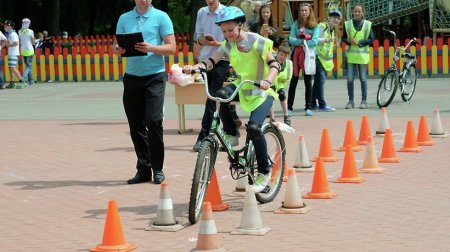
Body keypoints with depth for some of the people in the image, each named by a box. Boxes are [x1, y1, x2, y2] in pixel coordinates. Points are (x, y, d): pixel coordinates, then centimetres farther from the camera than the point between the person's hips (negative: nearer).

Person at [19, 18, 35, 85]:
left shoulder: (20, 32, 1)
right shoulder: (30, 31, -10)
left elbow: (19, 42, 6)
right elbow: (33, 42, -5)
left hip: (23, 51, 5)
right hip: (29, 50, -4)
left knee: (28, 65, 16)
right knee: (28, 65, -2)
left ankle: (31, 80, 19)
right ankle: (24, 78, -23)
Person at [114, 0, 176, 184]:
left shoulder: (161, 17, 1)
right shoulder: (124, 19, 12)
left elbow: (171, 48, -3)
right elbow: (116, 45, 14)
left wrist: (151, 48, -20)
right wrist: (117, 49, -10)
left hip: (154, 76, -4)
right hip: (132, 77, 4)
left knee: (154, 121, -12)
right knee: (135, 124, 4)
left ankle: (158, 169, 0)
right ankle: (143, 168, 13)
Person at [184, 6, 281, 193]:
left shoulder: (257, 41, -14)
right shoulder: (228, 44, -1)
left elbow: (274, 65, -18)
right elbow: (211, 61, -12)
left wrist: (268, 81, -39)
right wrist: (194, 67, -32)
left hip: (261, 92, -5)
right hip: (241, 86, 5)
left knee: (253, 128, -26)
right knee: (220, 95, -28)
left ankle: (264, 171, -7)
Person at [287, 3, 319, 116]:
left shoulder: (314, 26, 2)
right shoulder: (295, 24, 6)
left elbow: (314, 41, -11)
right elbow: (291, 39, -5)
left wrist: (300, 43, -12)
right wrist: (303, 41, -17)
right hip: (296, 54, 1)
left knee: (308, 81, 2)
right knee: (293, 81, 3)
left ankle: (308, 108, 6)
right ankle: (289, 107, 6)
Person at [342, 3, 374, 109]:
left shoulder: (367, 24, 0)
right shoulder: (347, 24, 4)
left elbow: (371, 39, -1)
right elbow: (343, 38, 11)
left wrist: (358, 42, -12)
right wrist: (348, 41, -12)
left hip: (362, 55, -1)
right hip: (351, 55, 1)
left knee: (363, 79, 3)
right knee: (350, 79, -1)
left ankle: (364, 101, 11)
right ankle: (351, 101, 9)